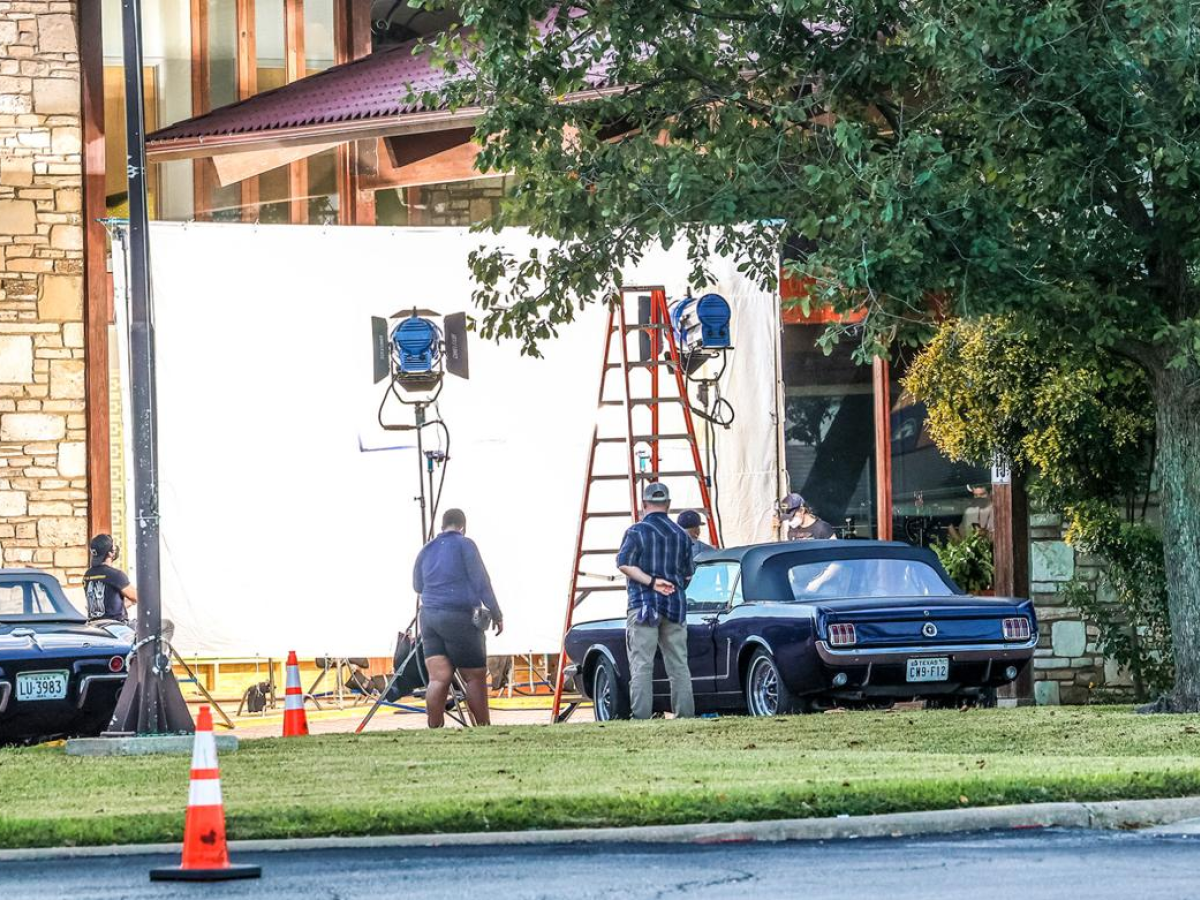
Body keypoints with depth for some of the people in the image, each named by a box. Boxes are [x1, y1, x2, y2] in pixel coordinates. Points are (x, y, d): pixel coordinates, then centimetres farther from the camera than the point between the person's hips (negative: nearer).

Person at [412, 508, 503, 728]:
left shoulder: (426, 551, 13)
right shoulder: (464, 545, -3)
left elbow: (418, 586, 27)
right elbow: (481, 582, -7)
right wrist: (496, 614, 0)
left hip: (429, 617, 5)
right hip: (460, 618, -5)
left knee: (438, 679, -2)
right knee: (476, 677, 4)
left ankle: (434, 730, -13)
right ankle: (484, 728, 8)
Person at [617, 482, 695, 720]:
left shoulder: (637, 531, -4)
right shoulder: (681, 535, 9)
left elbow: (624, 564, -15)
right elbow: (688, 574, 14)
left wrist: (651, 582, -14)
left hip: (644, 604, -4)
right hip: (676, 605, 4)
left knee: (641, 664, -6)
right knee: (679, 664, 8)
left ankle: (641, 716, -13)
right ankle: (685, 714, 5)